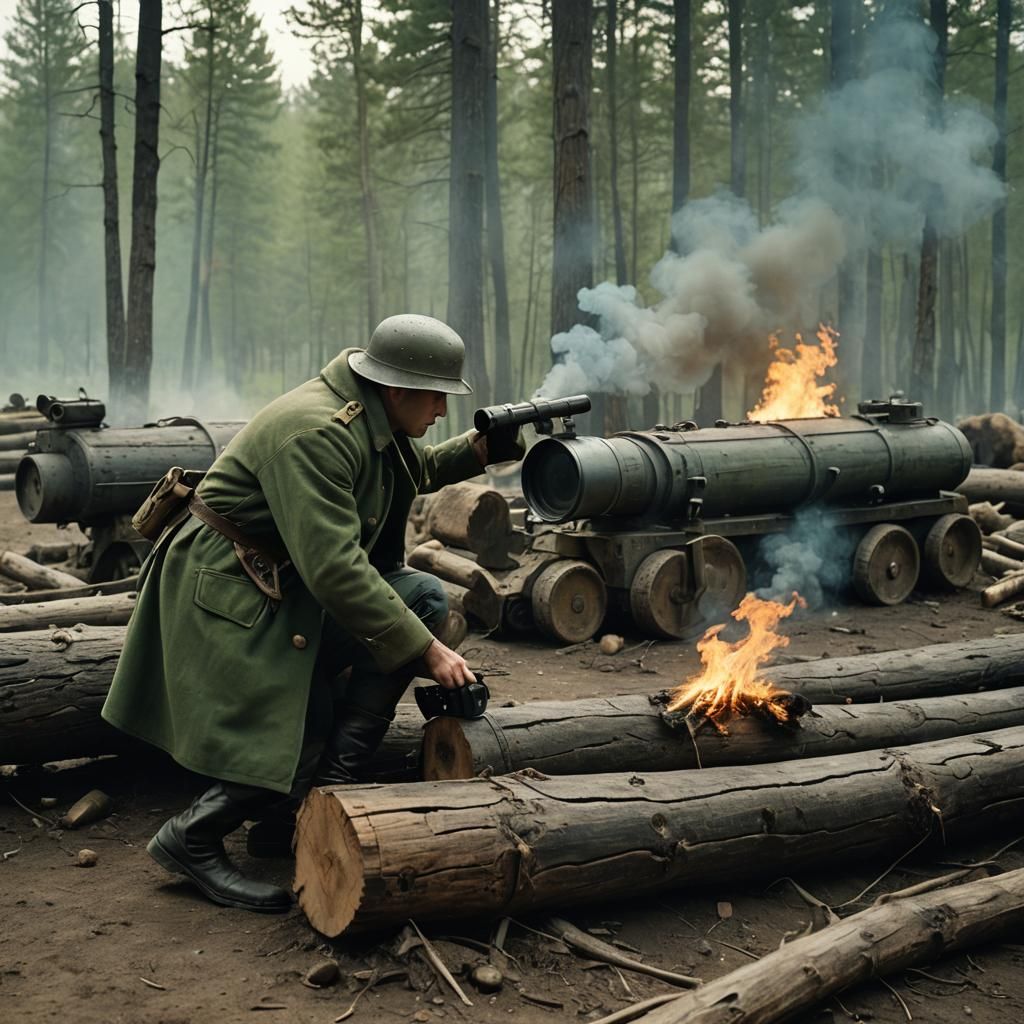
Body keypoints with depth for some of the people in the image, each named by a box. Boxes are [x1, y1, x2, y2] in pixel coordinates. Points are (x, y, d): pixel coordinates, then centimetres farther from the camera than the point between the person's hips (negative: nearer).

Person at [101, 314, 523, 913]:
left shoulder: (377, 421, 1)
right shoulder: (315, 434, -28)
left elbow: (417, 470, 24)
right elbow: (334, 569, -33)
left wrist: (479, 450, 4)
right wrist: (427, 651, -29)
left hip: (294, 587, 9)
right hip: (233, 596, -9)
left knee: (424, 597, -7)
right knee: (296, 748, -12)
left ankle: (338, 774, -3)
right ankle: (191, 841, 11)